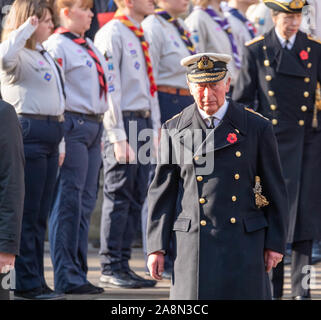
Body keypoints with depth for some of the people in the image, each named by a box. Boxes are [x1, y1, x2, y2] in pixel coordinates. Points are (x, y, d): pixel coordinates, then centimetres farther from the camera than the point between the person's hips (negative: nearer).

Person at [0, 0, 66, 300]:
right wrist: (26, 27, -22)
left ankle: (36, 281, 16)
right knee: (27, 213, -6)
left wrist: (58, 141, 23)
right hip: (28, 131, -9)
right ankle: (25, 284, -3)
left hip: (49, 134, 9)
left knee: (40, 215, 11)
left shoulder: (44, 55, 22)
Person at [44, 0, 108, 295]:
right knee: (68, 201, -6)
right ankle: (67, 278, -3)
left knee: (86, 201, 10)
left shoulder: (89, 46, 18)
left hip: (93, 124, 9)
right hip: (72, 124, -9)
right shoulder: (58, 46, -9)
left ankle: (78, 273, 15)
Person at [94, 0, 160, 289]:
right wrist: (119, 138, -18)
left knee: (136, 197, 9)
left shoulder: (141, 35, 17)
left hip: (144, 123, 8)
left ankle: (123, 264, 14)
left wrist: (155, 129, 15)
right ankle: (110, 268, 1)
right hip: (123, 123, -8)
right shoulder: (112, 33, -10)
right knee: (119, 197, -5)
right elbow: (110, 88, -14)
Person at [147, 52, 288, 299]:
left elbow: (275, 190, 7)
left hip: (245, 242, 0)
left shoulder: (257, 128, 3)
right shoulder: (175, 130, 6)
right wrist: (157, 247, 2)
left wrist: (275, 243, 3)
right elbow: (162, 192, 7)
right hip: (194, 240, 0)